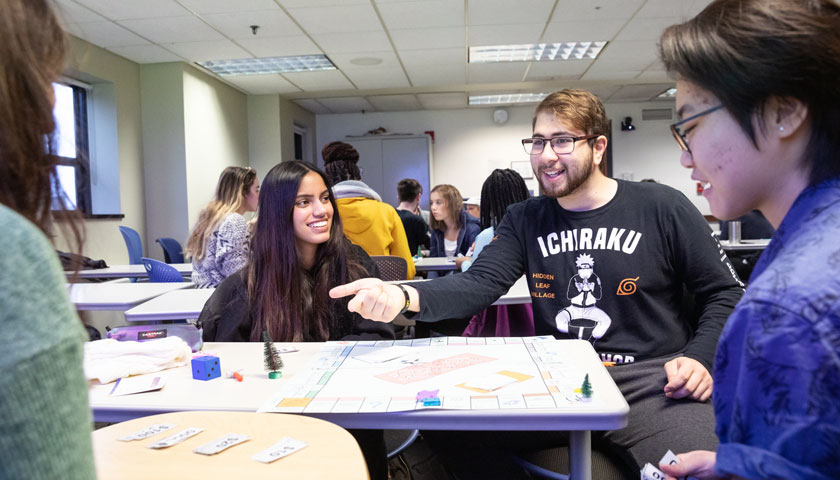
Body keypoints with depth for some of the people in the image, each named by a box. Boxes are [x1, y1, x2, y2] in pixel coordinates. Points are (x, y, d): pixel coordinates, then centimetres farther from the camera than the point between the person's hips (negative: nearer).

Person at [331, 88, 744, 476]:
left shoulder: (661, 207, -2)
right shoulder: (524, 219, 7)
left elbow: (724, 293, 5)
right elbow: (481, 282, -8)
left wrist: (701, 357, -13)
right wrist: (406, 297, -28)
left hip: (650, 378, -2)